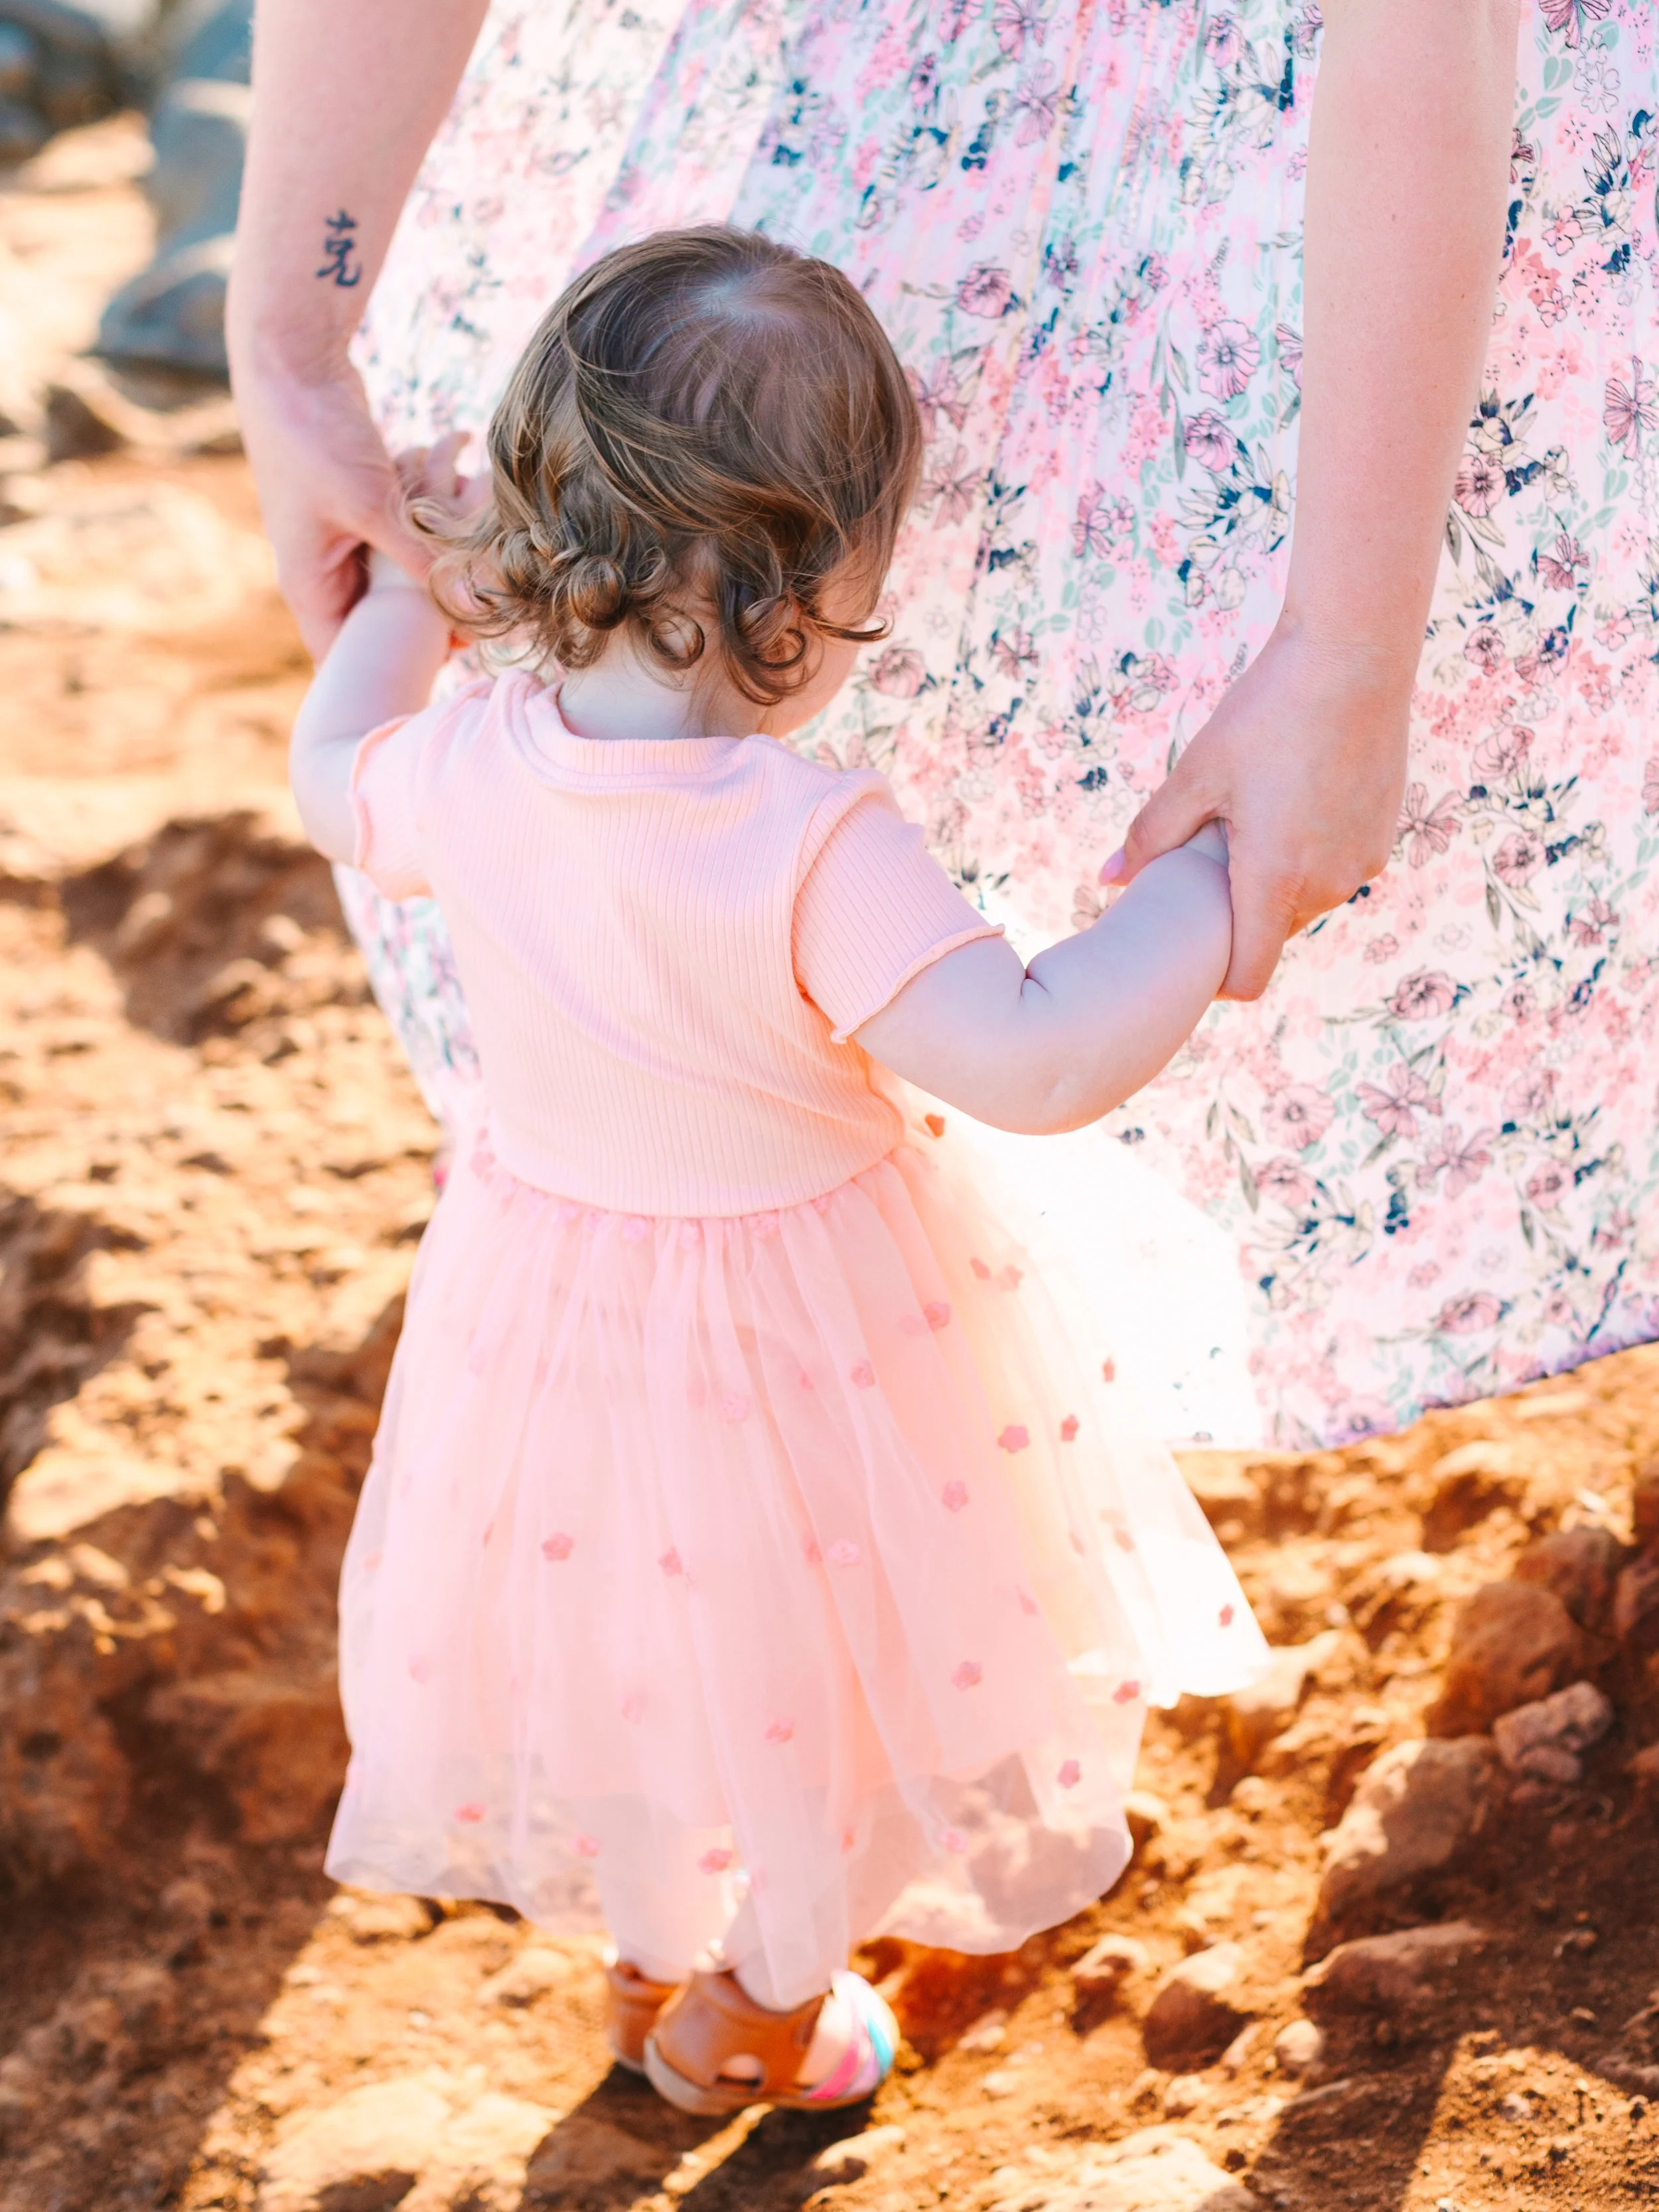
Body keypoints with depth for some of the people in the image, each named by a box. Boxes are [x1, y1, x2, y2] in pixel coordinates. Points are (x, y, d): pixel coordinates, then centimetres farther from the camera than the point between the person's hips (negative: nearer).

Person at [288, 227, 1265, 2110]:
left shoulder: (472, 766, -17)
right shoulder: (811, 854, -35)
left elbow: (334, 787, 6)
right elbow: (1037, 1060, -38)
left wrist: (411, 596, 19)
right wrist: (1223, 869, -27)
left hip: (545, 1288, 5)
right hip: (799, 1342, -5)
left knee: (642, 1628, 31)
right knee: (820, 1654, 24)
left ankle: (648, 1970, 55)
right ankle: (749, 2020, 47)